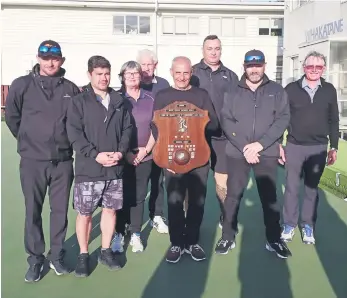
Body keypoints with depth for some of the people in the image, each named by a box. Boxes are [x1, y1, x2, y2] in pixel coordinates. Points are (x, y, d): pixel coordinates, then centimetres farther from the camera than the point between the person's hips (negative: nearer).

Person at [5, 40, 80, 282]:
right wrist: (28, 141, 11)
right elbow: (12, 118, 6)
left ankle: (57, 256, 26)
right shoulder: (22, 85, -3)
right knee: (33, 211, 7)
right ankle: (35, 260, 22)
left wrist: (67, 142, 10)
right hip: (32, 161, -1)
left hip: (63, 161, 1)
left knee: (60, 210, 10)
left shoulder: (71, 89, 1)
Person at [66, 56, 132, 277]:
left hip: (115, 168, 4)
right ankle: (83, 255, 22)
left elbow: (127, 128, 7)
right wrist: (95, 155, -19)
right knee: (84, 213, 5)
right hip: (88, 169, -3)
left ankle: (106, 251, 28)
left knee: (110, 210, 12)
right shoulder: (79, 102, -2)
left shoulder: (119, 101, 9)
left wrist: (121, 152, -9)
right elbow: (74, 134, -10)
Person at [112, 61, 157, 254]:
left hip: (145, 156, 2)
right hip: (122, 156, -2)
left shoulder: (150, 99, 5)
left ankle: (136, 235, 17)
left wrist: (146, 149, -3)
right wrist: (125, 152, -10)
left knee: (139, 196, 7)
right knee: (122, 196, 3)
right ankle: (119, 234, 16)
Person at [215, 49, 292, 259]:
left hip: (267, 153, 0)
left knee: (270, 197, 7)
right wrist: (244, 147, -14)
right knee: (233, 196, 6)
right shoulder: (233, 92, 5)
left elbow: (283, 118, -3)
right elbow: (226, 121, -3)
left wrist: (260, 143, -14)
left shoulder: (277, 90, 5)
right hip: (237, 153, 0)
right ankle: (228, 237, 19)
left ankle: (274, 240, 21)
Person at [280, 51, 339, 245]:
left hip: (318, 148, 1)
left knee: (312, 188, 10)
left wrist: (334, 147, 5)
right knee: (292, 187, 6)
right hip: (294, 146, -1)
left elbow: (333, 121, 8)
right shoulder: (291, 89, -3)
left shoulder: (329, 90, 3)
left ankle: (308, 225, 22)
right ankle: (290, 225, 19)